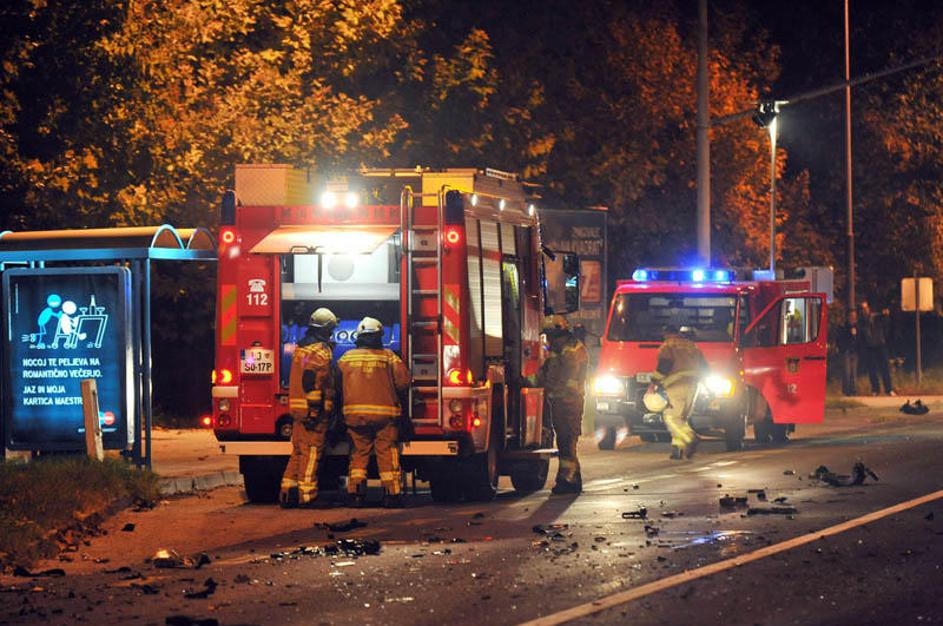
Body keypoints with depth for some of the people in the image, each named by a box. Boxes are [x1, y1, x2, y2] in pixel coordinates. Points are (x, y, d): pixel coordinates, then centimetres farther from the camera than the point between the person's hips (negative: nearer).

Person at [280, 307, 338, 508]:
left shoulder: (301, 348, 17)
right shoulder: (321, 351, -13)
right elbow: (312, 380, -22)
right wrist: (315, 409, -23)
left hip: (297, 408, 9)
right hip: (313, 409, -9)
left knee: (298, 451, 13)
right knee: (311, 452, -5)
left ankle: (288, 491, 11)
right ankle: (306, 494, -5)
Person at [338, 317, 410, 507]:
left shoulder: (346, 358, 7)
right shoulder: (388, 356, 1)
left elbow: (338, 385, 4)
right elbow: (403, 380, -5)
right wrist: (392, 393, 15)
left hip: (355, 413, 2)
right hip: (384, 411, -2)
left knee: (359, 452, 10)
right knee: (387, 452, 2)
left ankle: (356, 491, 1)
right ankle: (391, 493, 0)